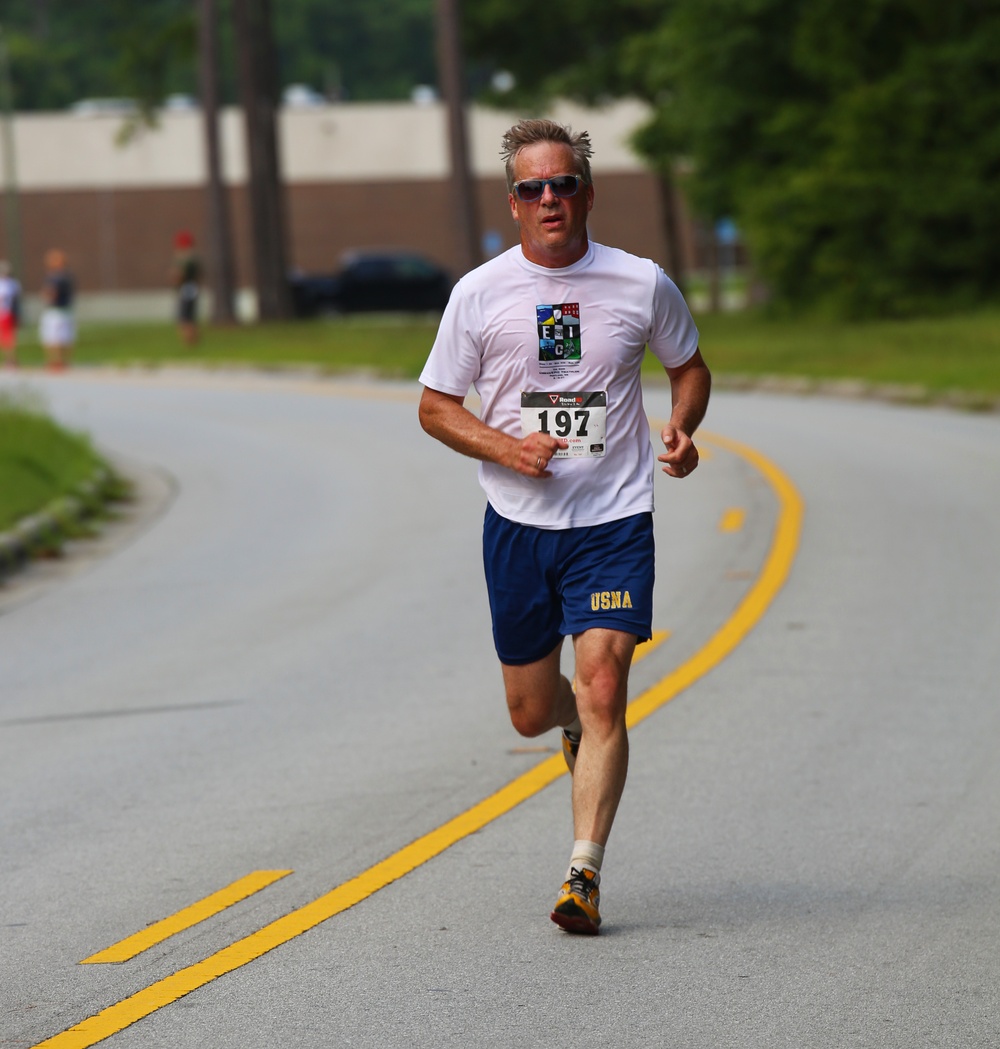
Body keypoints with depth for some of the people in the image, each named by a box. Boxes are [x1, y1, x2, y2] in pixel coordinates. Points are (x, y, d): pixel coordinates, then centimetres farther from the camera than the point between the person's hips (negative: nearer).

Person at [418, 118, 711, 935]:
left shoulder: (642, 284, -2)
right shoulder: (479, 293, -2)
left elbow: (689, 367, 16)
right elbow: (435, 407, 5)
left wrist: (682, 429, -5)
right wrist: (505, 448, -13)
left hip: (614, 521, -2)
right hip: (518, 522, 2)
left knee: (602, 694, -15)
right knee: (532, 711, 10)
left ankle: (585, 874, -11)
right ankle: (575, 723, 47)